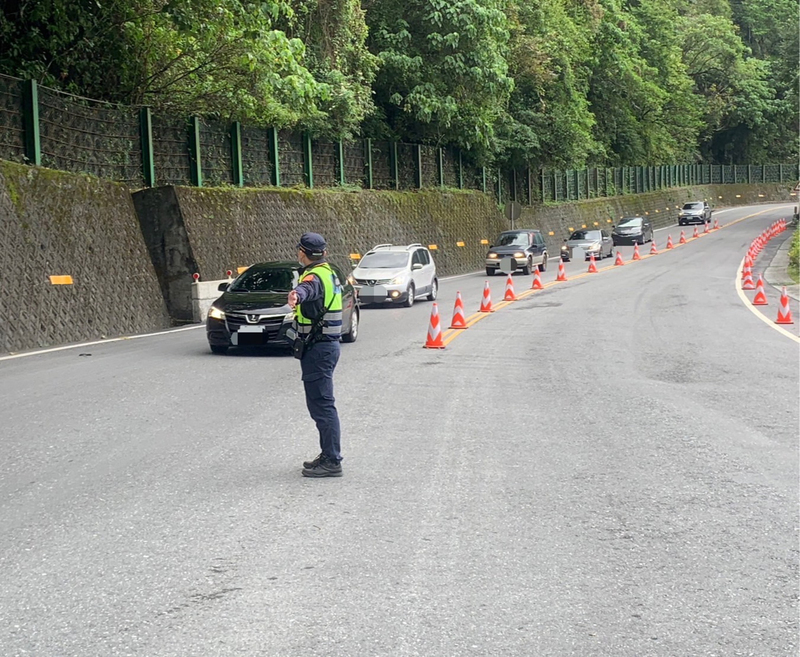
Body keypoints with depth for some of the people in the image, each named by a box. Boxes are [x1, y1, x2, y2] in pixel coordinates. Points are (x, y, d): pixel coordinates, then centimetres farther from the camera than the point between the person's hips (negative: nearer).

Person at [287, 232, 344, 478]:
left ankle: (332, 462, -7)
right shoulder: (328, 272, 15)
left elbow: (307, 288, -44)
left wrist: (297, 295, -66)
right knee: (321, 404, 17)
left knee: (322, 405, -8)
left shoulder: (314, 276, -17)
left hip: (317, 348, -10)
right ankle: (329, 455, 24)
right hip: (327, 344, 10)